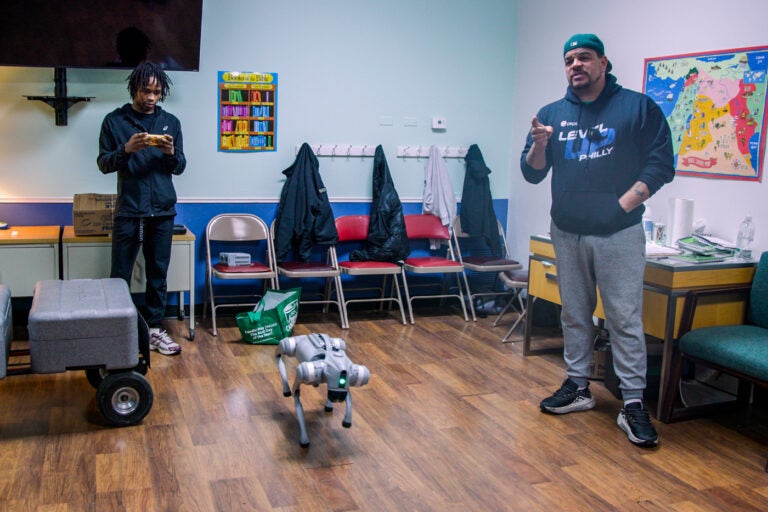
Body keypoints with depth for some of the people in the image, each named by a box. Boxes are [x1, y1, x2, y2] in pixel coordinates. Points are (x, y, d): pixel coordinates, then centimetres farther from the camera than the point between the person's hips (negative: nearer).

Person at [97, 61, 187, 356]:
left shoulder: (170, 122, 9)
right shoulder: (115, 121, 2)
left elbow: (180, 167, 9)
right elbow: (103, 164, 0)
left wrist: (171, 153, -13)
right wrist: (126, 149, -18)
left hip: (162, 211, 2)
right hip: (128, 211, -2)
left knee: (158, 274, 8)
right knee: (120, 276, 1)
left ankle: (154, 328, 19)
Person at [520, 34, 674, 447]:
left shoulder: (638, 107, -1)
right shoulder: (552, 114, 10)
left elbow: (661, 163, -4)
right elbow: (532, 174, 8)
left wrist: (624, 203, -13)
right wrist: (538, 146, -13)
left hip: (618, 233, -4)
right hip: (566, 232, 4)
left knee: (624, 317, -4)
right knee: (574, 313, 13)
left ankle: (633, 403, 3)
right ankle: (577, 386, 25)